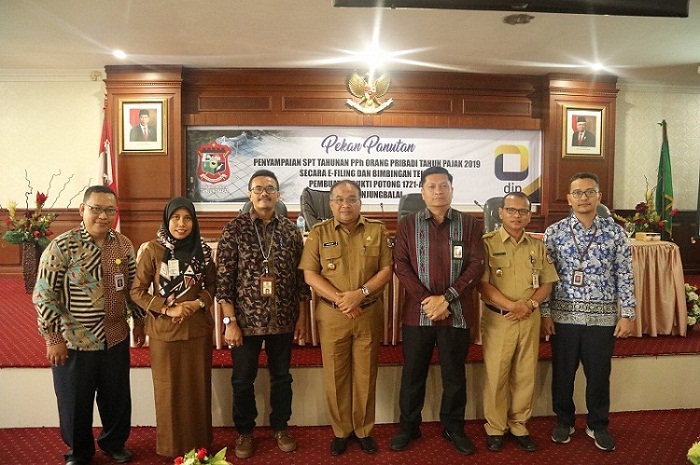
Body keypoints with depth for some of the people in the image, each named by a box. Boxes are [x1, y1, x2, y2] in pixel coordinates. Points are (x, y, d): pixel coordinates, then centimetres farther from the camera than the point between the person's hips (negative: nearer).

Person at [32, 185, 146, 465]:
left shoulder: (123, 245, 1)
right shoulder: (62, 246, -14)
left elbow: (133, 286, 11)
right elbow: (44, 295, -12)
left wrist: (138, 320, 13)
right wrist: (53, 338, -12)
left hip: (116, 339, 4)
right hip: (73, 342, -4)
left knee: (117, 398, 17)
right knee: (75, 401, 14)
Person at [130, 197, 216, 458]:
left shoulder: (203, 251, 1)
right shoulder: (152, 250, -7)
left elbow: (212, 285, 8)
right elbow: (137, 291, -6)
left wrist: (198, 303, -11)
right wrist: (167, 309, -16)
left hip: (198, 329, 2)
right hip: (164, 330, -2)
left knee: (198, 388, 11)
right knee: (168, 389, 9)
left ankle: (199, 443, 29)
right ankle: (171, 446, 28)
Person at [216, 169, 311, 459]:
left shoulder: (291, 230, 2)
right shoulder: (235, 228, -5)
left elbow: (301, 276, 5)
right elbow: (224, 278, -7)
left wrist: (302, 318, 4)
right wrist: (230, 321, -11)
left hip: (283, 319, 2)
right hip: (245, 319, -2)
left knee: (281, 376, 15)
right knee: (243, 379, 11)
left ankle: (280, 427, 35)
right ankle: (245, 432, 32)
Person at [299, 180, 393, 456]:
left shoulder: (377, 230, 2)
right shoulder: (319, 233, 1)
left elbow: (386, 270, -2)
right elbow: (310, 275, -5)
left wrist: (360, 293, -17)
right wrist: (340, 299, -16)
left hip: (369, 314, 1)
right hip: (331, 314, 0)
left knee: (365, 374, 10)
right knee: (335, 375, 8)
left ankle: (364, 431, 26)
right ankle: (341, 431, 25)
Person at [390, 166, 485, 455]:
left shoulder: (468, 224, 4)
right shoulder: (407, 225, 3)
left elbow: (477, 265, -4)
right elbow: (400, 265, -4)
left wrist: (447, 298, -14)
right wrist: (426, 299, -14)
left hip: (456, 312, 0)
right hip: (417, 312, 0)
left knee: (455, 374, 12)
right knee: (413, 373, 10)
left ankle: (454, 427, 29)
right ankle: (408, 427, 26)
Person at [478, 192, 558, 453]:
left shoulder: (537, 247, 9)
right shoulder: (487, 243, -5)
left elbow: (547, 284, 9)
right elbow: (482, 284, -11)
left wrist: (530, 304, -9)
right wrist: (512, 305, -17)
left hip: (530, 319, 4)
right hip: (497, 319, -4)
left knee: (525, 375, 10)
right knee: (496, 375, 3)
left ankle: (519, 425, 26)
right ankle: (495, 428, 19)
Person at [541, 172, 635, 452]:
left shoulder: (614, 232, 1)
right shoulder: (554, 232, -1)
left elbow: (624, 276, 2)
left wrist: (627, 314, -1)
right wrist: (545, 313, -4)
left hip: (602, 317, 0)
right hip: (564, 315, 0)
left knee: (599, 374, 11)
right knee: (563, 373, 11)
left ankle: (598, 426, 32)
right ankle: (564, 421, 32)